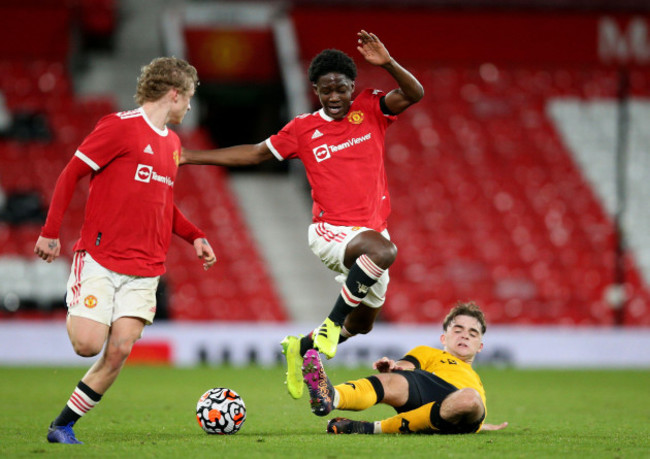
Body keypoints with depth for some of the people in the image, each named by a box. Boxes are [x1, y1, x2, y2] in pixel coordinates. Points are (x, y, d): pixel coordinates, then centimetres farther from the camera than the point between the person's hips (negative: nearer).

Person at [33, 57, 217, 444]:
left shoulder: (172, 143, 18)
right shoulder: (120, 126, -6)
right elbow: (72, 174, -4)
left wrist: (195, 236, 15)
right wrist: (51, 232, -8)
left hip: (144, 270, 6)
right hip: (99, 259, -6)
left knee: (119, 351, -9)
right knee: (88, 344, -15)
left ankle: (62, 426, 2)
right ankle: (75, 312, 21)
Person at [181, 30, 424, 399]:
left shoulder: (370, 110, 3)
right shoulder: (303, 129, 1)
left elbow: (414, 94, -12)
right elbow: (255, 153, 11)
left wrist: (387, 63, -30)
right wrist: (191, 158, 9)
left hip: (373, 229, 4)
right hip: (331, 230, -4)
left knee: (362, 323, 15)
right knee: (383, 251, -37)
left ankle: (302, 348, 40)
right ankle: (333, 323, -22)